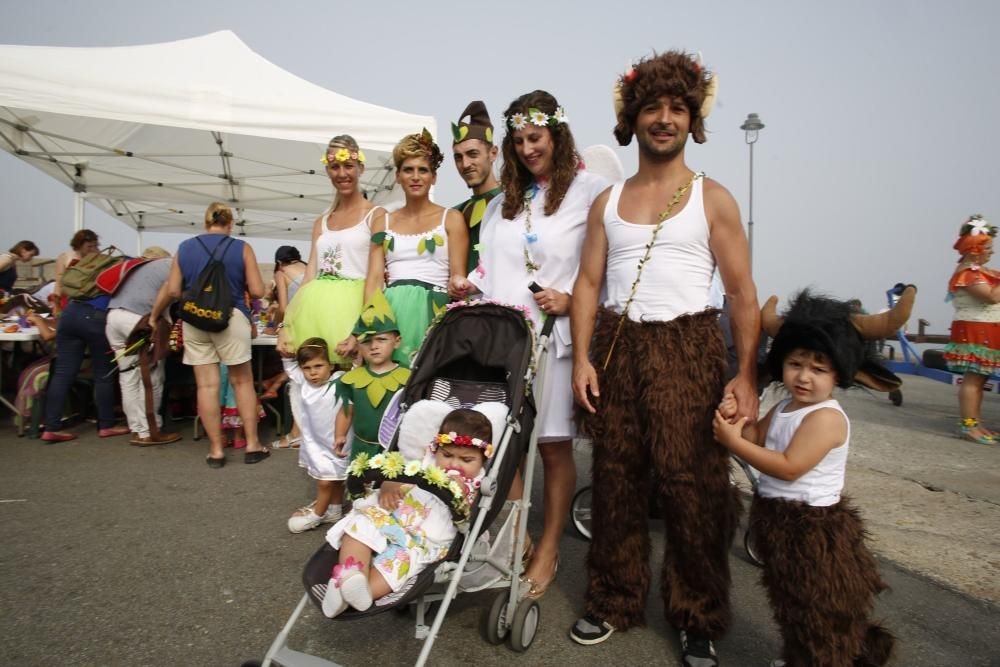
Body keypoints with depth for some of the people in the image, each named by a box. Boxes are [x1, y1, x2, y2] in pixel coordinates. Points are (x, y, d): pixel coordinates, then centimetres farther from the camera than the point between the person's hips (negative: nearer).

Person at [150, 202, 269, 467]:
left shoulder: (185, 248, 9)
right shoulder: (241, 248, 2)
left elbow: (173, 290, 8)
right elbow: (257, 291, -2)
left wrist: (154, 316, 23)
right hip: (231, 317, -2)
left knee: (207, 385, 5)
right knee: (242, 381, 8)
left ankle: (216, 450, 10)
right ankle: (252, 445, 9)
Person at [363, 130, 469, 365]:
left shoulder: (451, 218, 6)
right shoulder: (383, 222, 15)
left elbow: (458, 276, 0)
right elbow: (375, 278, 7)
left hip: (433, 310, -2)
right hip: (391, 310, 3)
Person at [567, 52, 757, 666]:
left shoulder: (712, 199, 5)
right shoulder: (608, 202, 14)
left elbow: (742, 292, 1)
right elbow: (589, 283, 9)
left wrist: (747, 374, -7)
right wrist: (582, 358, -2)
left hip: (688, 346, -2)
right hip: (616, 345, 3)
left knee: (691, 484, -2)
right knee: (616, 482, 7)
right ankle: (614, 602, 24)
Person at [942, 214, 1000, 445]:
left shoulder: (979, 270, 17)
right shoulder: (967, 273, -14)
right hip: (974, 331, -10)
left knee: (979, 379, 11)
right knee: (973, 378, -11)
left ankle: (974, 422, 16)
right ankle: (967, 425, -10)